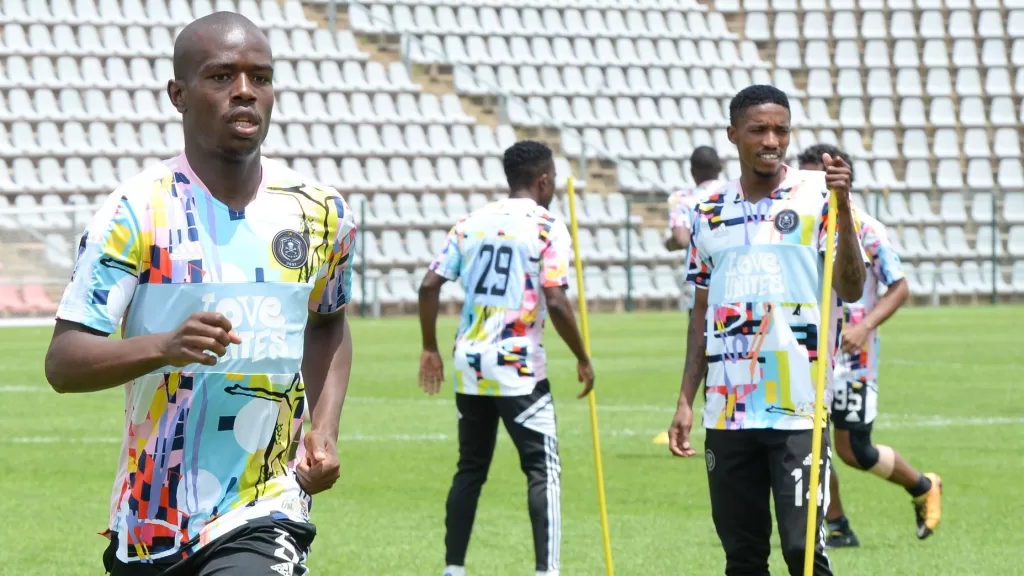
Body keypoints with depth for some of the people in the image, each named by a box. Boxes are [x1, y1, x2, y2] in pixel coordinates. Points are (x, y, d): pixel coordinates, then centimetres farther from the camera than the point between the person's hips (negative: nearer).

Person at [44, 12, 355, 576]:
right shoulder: (136, 210, -8)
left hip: (262, 522, 0)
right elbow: (62, 362, -14)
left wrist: (324, 430, 9)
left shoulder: (322, 214, 4)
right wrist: (165, 346, -31)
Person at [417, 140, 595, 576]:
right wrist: (583, 359, -3)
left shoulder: (471, 223, 9)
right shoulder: (548, 227, -6)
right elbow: (556, 302, -14)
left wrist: (430, 349, 15)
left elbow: (429, 286, 5)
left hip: (470, 367, 5)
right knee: (543, 471, -2)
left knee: (470, 470, 15)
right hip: (519, 369, -5)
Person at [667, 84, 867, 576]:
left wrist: (842, 209, -22)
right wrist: (686, 400, 13)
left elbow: (851, 290, -11)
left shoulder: (816, 195, -1)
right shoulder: (710, 212, 12)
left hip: (798, 410, -4)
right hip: (727, 412, 5)